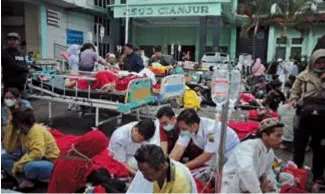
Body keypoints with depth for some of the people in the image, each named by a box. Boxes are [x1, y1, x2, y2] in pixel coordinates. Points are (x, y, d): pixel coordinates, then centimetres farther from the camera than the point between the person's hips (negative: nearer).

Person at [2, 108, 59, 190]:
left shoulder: (36, 130, -22)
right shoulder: (21, 131, 4)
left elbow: (37, 153, -33)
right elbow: (9, 149, -1)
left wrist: (17, 165, -27)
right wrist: (10, 126, -5)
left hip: (50, 163, -8)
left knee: (30, 167, -40)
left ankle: (28, 178, -4)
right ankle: (27, 179, -12)